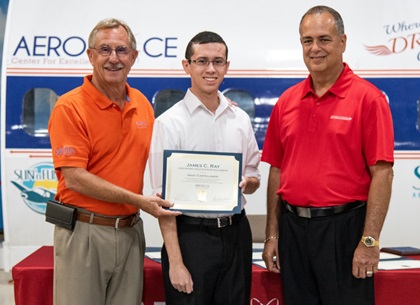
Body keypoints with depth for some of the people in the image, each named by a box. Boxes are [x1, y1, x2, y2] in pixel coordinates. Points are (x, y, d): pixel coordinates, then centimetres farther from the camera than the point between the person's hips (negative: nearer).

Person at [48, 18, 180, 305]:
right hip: (85, 231, -5)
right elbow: (75, 178, -17)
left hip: (131, 230, 5)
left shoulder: (143, 104, 6)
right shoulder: (70, 107, -12)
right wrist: (137, 200, -20)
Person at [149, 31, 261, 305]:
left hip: (236, 232, 5)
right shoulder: (170, 122, -8)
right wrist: (175, 262, -14)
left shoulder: (241, 119, 7)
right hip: (191, 234, -4)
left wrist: (248, 183, -8)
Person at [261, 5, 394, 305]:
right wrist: (272, 234, 8)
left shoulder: (368, 97, -7)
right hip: (293, 227, 5)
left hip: (343, 227, -4)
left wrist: (370, 241, -15)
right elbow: (277, 170, 10)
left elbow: (382, 173, -11)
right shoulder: (287, 101, 7)